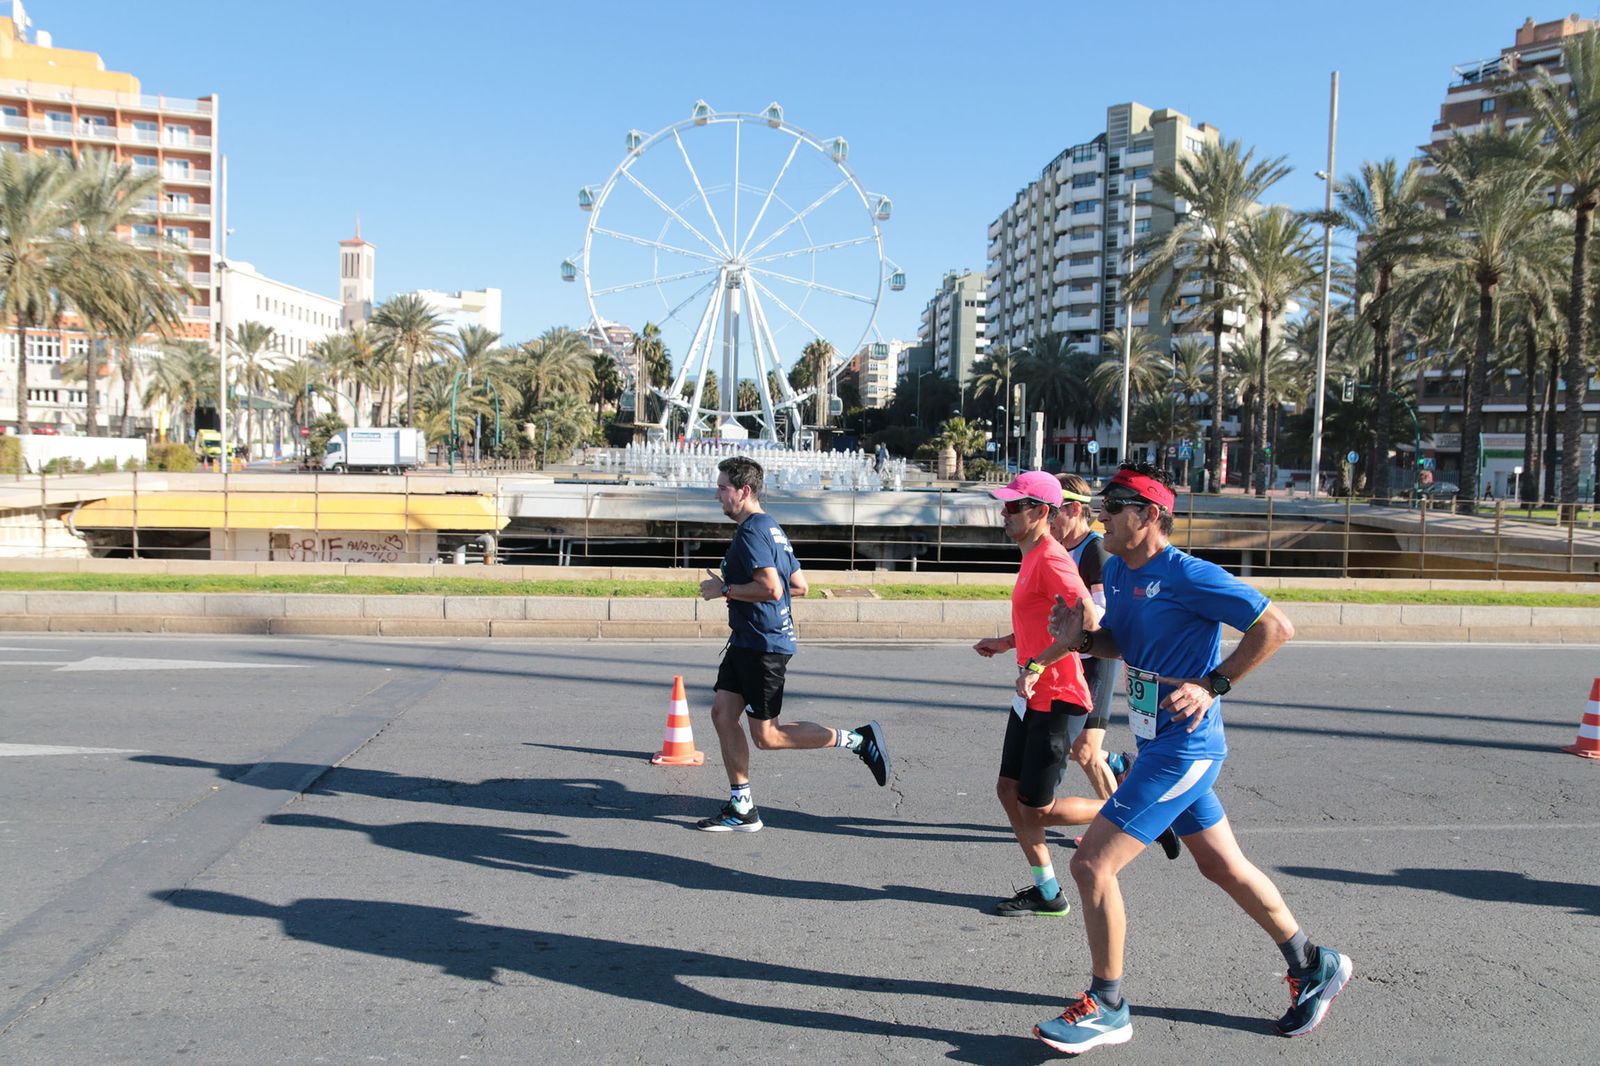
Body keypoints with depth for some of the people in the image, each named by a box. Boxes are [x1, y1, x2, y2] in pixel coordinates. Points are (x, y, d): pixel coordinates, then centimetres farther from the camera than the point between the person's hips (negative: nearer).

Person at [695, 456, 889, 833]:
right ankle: (741, 809, 14)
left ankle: (858, 739, 4)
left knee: (766, 736, -3)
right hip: (747, 642, 10)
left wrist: (725, 589, -15)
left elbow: (771, 588, -28)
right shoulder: (771, 528, 16)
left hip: (763, 644, -10)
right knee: (722, 713, 8)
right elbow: (799, 585, 19)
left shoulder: (751, 532, -16)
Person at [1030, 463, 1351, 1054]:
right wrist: (1082, 638, -2)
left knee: (1092, 865, -9)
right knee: (1223, 867, 21)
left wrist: (1212, 685, -21)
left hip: (1182, 748, -9)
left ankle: (1106, 1007, 8)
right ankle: (1313, 966, 41)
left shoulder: (1188, 575, -19)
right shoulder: (1116, 570, 6)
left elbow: (1276, 626, -17)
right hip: (1161, 745, 9)